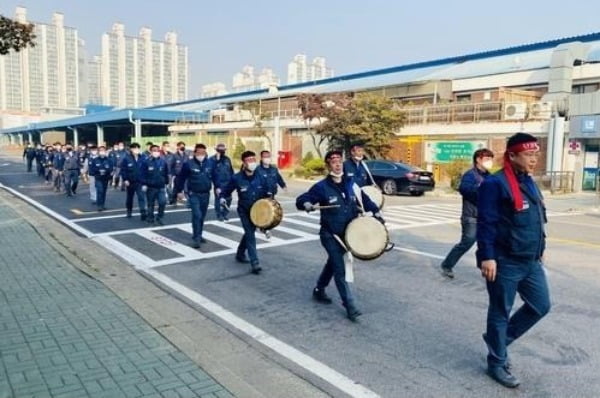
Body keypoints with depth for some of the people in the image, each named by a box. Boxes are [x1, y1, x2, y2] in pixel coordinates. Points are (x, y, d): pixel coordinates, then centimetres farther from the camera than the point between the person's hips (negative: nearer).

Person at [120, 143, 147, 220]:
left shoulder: (142, 158, -2)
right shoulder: (126, 158, -9)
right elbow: (123, 170, -8)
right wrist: (125, 180, -14)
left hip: (140, 182, 0)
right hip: (130, 182, 0)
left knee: (141, 197, -11)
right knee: (130, 197, 16)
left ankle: (143, 213, -16)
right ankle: (129, 211, 34)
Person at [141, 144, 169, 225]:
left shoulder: (163, 161, 1)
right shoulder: (146, 162, -7)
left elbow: (166, 174, 9)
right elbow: (143, 174, -6)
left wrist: (166, 183, 11)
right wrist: (144, 184, -9)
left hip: (161, 187, 2)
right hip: (150, 187, -2)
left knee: (163, 202, -9)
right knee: (151, 204, 10)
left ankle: (159, 218, 7)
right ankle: (150, 218, 25)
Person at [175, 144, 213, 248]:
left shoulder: (209, 163, -2)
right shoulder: (189, 164, -10)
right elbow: (181, 177, -3)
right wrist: (179, 190, -1)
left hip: (206, 194, 4)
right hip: (194, 194, -4)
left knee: (202, 216, 14)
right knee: (197, 215, -13)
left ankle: (198, 235, 30)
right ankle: (196, 238, -7)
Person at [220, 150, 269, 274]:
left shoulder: (260, 177, -6)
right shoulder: (237, 178, -15)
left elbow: (265, 194, 6)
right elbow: (225, 191, -5)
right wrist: (222, 198, -24)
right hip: (244, 211, -4)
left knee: (249, 233, 19)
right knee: (250, 234, -13)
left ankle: (240, 254, 42)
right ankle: (254, 262, -12)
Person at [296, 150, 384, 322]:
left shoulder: (350, 183, 1)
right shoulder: (321, 187, -14)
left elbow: (364, 199, 12)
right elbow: (300, 200, -16)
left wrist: (376, 212, 1)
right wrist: (307, 205, -38)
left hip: (347, 234, 6)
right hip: (330, 235, -6)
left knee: (333, 263, 22)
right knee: (340, 269, -9)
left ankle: (319, 290, 44)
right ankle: (350, 306, -2)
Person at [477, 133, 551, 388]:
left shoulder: (529, 182, 13)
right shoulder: (495, 183, -15)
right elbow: (485, 223, -19)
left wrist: (540, 249, 24)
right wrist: (487, 257, -22)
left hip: (531, 262, 9)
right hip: (505, 263, -9)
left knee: (541, 306, 16)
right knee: (500, 313, 5)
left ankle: (497, 338, 32)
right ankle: (497, 364, 22)